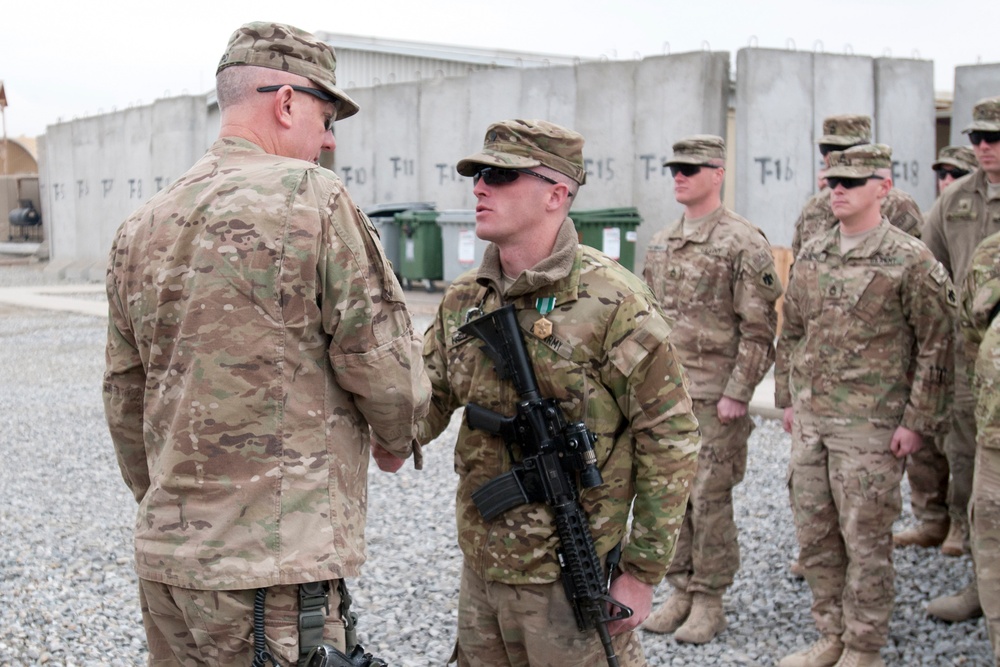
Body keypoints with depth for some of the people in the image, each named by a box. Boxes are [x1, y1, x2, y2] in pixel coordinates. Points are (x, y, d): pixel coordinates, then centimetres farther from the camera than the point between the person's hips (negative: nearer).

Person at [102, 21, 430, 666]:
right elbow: (391, 381, -11)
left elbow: (125, 403, 15)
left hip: (163, 561, 7)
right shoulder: (312, 200, -12)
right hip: (274, 570, -7)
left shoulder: (141, 226, 9)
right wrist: (397, 438, 10)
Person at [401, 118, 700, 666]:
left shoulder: (611, 302, -15)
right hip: (481, 568, 6)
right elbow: (424, 407, 8)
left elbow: (669, 438, -13)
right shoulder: (463, 301, 4)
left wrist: (643, 572, -12)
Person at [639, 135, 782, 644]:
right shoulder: (660, 244, 12)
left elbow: (759, 329, -11)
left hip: (714, 397, -6)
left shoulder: (743, 243, -9)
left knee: (709, 499, 1)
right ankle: (681, 590, 24)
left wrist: (737, 394, -15)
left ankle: (709, 601, 14)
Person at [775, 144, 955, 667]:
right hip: (809, 419, 6)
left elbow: (936, 346, -7)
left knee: (864, 539, 3)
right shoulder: (811, 255, 9)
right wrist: (788, 399, 14)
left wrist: (917, 421, -10)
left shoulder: (911, 261, -8)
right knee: (814, 535, 13)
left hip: (870, 425, -6)